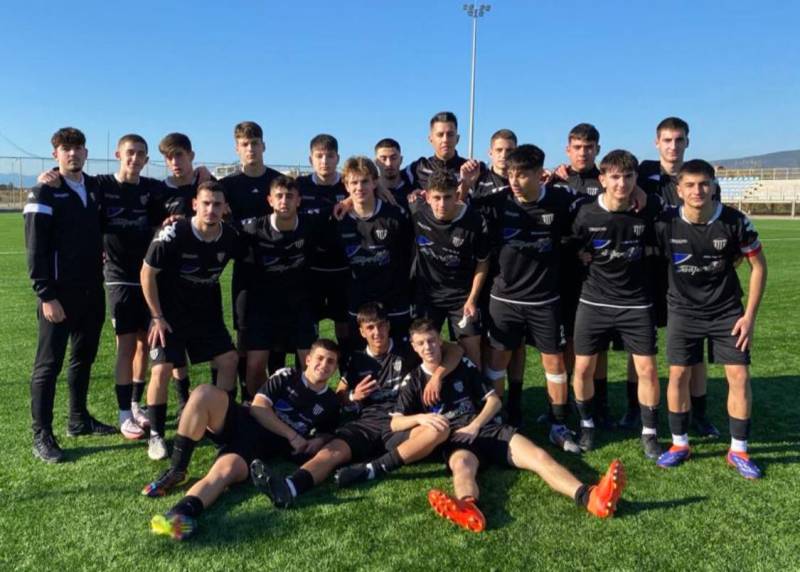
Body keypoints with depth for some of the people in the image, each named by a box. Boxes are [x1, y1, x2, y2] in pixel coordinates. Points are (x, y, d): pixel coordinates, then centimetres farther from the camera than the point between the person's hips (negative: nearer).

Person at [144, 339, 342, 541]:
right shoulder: (287, 376, 8)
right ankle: (176, 472, -23)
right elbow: (258, 408, -2)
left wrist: (318, 441, -3)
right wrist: (292, 435, -8)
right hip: (240, 423, 1)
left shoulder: (330, 404, 12)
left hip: (264, 446, -1)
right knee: (205, 393, -28)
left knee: (227, 471, -35)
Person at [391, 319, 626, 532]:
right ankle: (468, 508, -74)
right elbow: (395, 423, -1)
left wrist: (474, 427, -7)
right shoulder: (413, 381, 8)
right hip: (454, 441, -3)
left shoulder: (463, 365, 13)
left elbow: (494, 400, 11)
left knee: (538, 455, -24)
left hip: (487, 429, 3)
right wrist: (420, 418, -22)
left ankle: (590, 497, -45)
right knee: (462, 464, -40)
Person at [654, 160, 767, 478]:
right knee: (678, 375, 1)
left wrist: (750, 315, -6)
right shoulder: (666, 224, -16)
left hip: (727, 310, 0)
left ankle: (738, 450, 14)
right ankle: (680, 444, 18)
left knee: (739, 376, -2)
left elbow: (759, 265, -4)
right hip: (683, 310, 0)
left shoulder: (735, 221, -14)